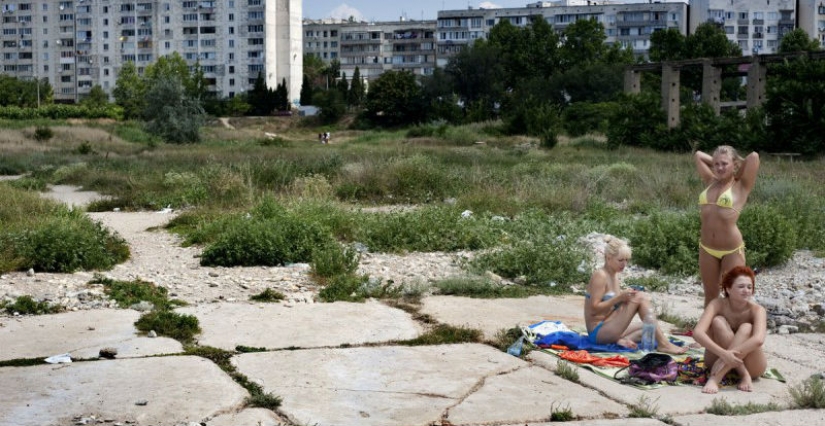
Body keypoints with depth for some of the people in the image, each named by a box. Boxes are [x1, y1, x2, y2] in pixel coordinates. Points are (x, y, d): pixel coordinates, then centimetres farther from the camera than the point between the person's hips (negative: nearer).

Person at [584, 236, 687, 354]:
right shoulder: (600, 275, -13)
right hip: (598, 332, -10)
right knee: (641, 297, -19)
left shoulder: (614, 275, 14)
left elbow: (613, 304, 12)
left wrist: (625, 297, -5)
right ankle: (663, 344, -20)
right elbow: (594, 308, -18)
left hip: (608, 330, 10)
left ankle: (622, 340, -11)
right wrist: (619, 298, -24)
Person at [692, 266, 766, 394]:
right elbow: (697, 332, -31)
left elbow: (759, 339, -37)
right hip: (718, 359, 1)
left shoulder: (757, 310, -18)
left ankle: (715, 378, -39)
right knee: (718, 321, -23)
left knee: (746, 328, -28)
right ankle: (743, 375, -27)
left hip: (751, 366, -1)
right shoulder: (718, 305, -16)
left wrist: (729, 354, -44)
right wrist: (723, 353, -44)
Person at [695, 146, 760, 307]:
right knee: (710, 295, 14)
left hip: (732, 250, -5)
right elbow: (698, 155, 20)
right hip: (707, 249, 5)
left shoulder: (741, 186, -2)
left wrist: (740, 170, 5)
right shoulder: (711, 182, 11)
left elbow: (754, 156, -12)